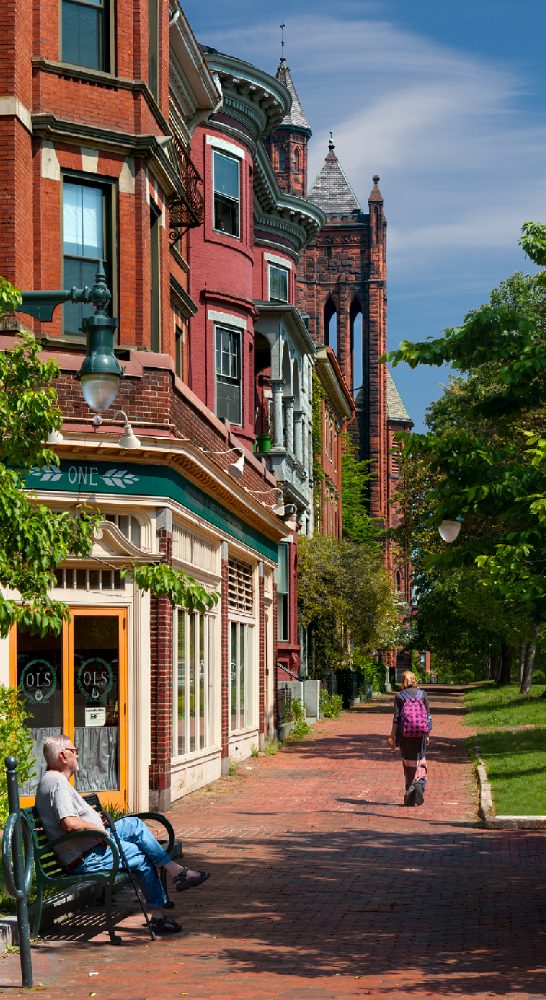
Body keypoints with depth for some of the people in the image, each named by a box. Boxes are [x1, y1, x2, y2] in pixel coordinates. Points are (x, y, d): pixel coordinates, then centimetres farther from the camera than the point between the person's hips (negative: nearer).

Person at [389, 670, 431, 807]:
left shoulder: (399, 696, -3)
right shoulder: (422, 694, 2)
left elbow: (396, 718, -5)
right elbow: (428, 715, 5)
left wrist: (392, 736, 0)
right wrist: (428, 734, 14)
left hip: (405, 733, -1)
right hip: (420, 733, 1)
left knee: (408, 762, 10)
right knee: (420, 760, 12)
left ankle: (411, 798, 13)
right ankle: (419, 783, -15)